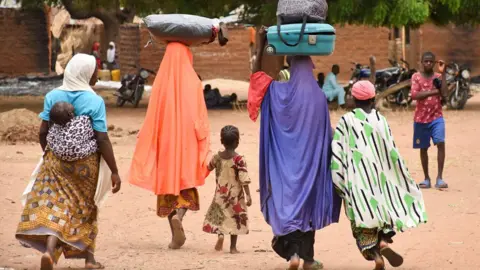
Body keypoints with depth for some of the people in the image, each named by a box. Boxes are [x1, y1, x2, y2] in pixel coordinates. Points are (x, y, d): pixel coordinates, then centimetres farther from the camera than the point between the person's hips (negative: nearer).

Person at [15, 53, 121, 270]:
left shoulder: (53, 96, -2)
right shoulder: (94, 101, -12)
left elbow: (43, 132, -1)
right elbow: (102, 140, -14)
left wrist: (48, 153, 19)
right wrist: (114, 172, -8)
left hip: (57, 160, 2)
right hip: (86, 162, -2)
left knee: (55, 205, -1)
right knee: (85, 208, 16)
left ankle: (49, 249, -26)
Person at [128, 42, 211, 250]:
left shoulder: (161, 81, -2)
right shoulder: (193, 82, -6)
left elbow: (152, 117, -1)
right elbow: (200, 117, -8)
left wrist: (146, 145, 5)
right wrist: (204, 148, -6)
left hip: (165, 140, 1)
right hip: (187, 140, -1)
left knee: (168, 184, 12)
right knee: (187, 184, 9)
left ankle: (176, 236, 8)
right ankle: (178, 216, -21)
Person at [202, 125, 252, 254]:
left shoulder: (217, 157, -4)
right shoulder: (239, 160, -15)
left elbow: (209, 167, 17)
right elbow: (244, 180, -19)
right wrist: (248, 196, -15)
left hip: (220, 194, 2)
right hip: (235, 195, -2)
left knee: (219, 216, 14)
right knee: (235, 219, 10)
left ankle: (220, 234, -15)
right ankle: (233, 247, 10)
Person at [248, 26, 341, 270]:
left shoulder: (279, 92, -5)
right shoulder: (318, 97, -7)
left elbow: (256, 75, 10)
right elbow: (325, 134, -3)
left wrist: (261, 45, 9)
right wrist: (324, 160, 8)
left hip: (285, 160, 0)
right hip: (310, 159, 0)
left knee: (287, 198, 6)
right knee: (308, 200, 10)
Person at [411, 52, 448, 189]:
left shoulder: (439, 77, 5)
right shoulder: (416, 77, 1)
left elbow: (444, 94, -12)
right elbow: (414, 95, -13)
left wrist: (443, 73, -13)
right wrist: (434, 91, -15)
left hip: (436, 117, 0)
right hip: (421, 118, 0)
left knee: (440, 143, -18)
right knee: (423, 148, 8)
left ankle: (440, 178, -17)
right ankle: (427, 178, 20)